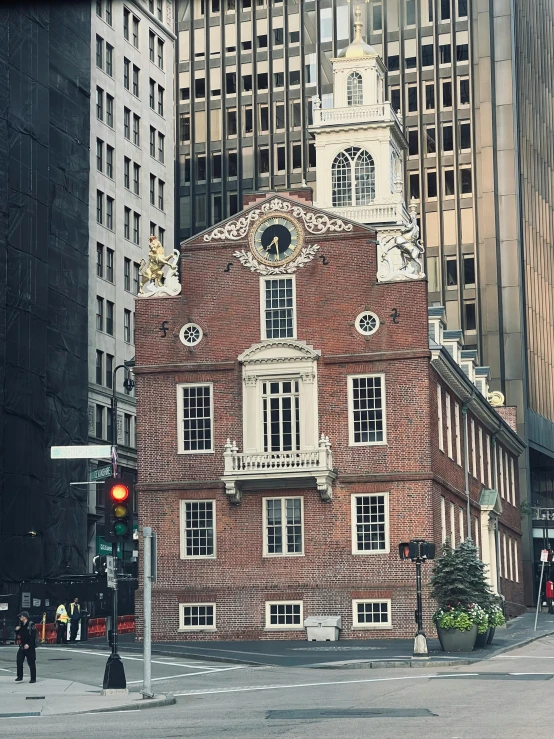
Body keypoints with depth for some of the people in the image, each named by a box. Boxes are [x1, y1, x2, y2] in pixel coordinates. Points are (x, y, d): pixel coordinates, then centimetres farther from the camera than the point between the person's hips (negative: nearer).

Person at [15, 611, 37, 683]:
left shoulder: (31, 625, -10)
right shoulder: (21, 625, 11)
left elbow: (33, 636, -16)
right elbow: (19, 635, 20)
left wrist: (28, 644, -23)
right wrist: (17, 630, 0)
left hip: (30, 647, -7)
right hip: (22, 646, 7)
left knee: (31, 663, -2)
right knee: (19, 661, 2)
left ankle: (33, 678, 4)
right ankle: (20, 676, 14)